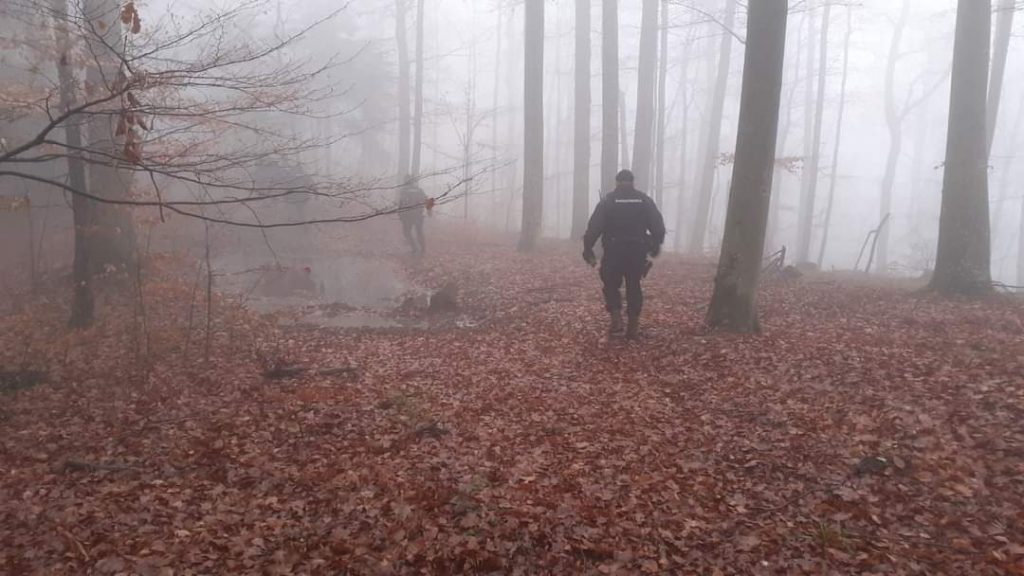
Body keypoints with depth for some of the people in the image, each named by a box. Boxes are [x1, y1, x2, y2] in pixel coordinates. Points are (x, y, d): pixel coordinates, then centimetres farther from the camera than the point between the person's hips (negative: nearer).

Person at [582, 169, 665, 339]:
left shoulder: (608, 200, -2)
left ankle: (616, 320, -2)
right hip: (637, 252, 2)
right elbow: (658, 226, 4)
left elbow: (594, 227, -9)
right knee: (633, 287, 10)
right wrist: (655, 246, 18)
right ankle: (633, 326, 10)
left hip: (613, 252, -2)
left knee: (611, 285, 13)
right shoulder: (644, 200, 5)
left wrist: (588, 250, -5)